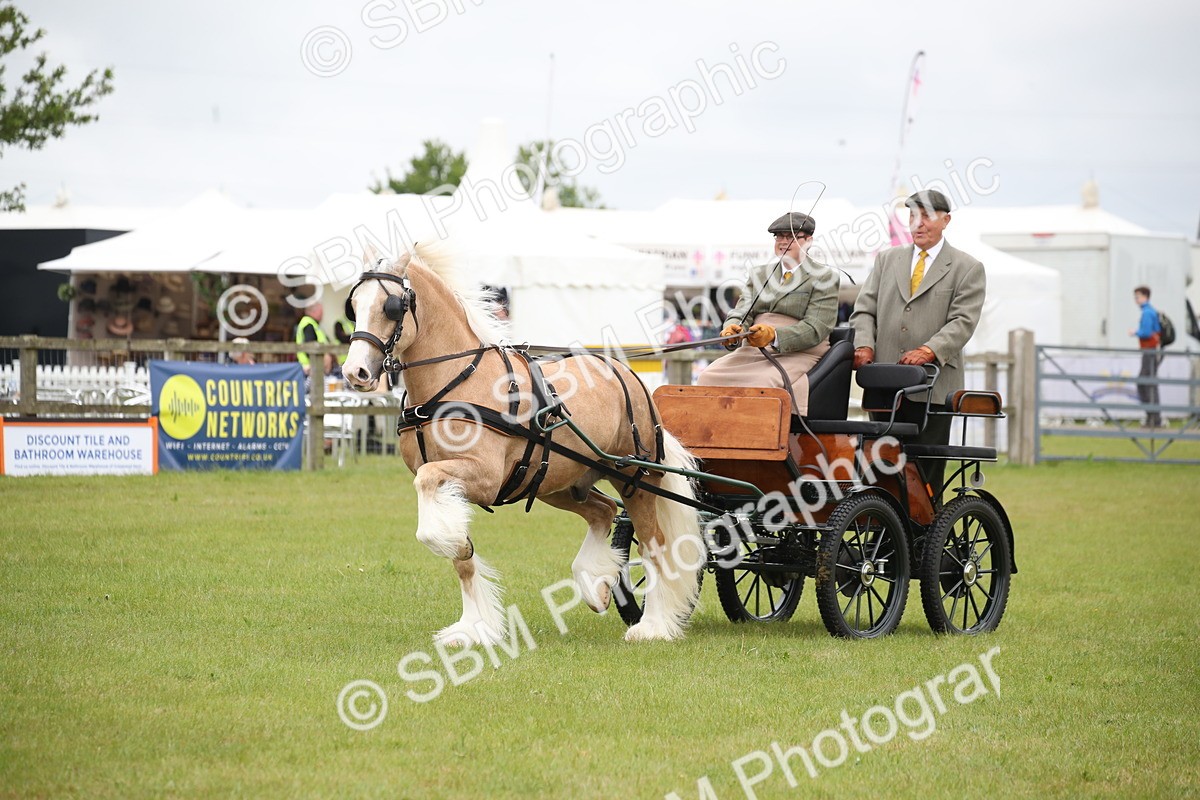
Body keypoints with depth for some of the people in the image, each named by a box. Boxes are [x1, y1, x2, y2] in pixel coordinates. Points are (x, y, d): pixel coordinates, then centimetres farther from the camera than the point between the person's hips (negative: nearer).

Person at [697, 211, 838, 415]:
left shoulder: (824, 278, 4)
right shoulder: (759, 274, 23)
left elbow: (815, 329, -8)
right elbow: (742, 311, 11)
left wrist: (774, 335, -26)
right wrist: (732, 329, -15)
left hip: (798, 355, -5)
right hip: (752, 352, 5)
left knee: (761, 384, -36)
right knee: (709, 378, -21)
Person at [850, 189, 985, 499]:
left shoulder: (968, 269, 6)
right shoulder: (887, 260, 19)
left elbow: (963, 321, -6)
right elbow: (865, 309, 13)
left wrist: (929, 351, -21)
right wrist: (864, 345, -7)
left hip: (933, 389, -4)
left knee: (926, 471, -5)